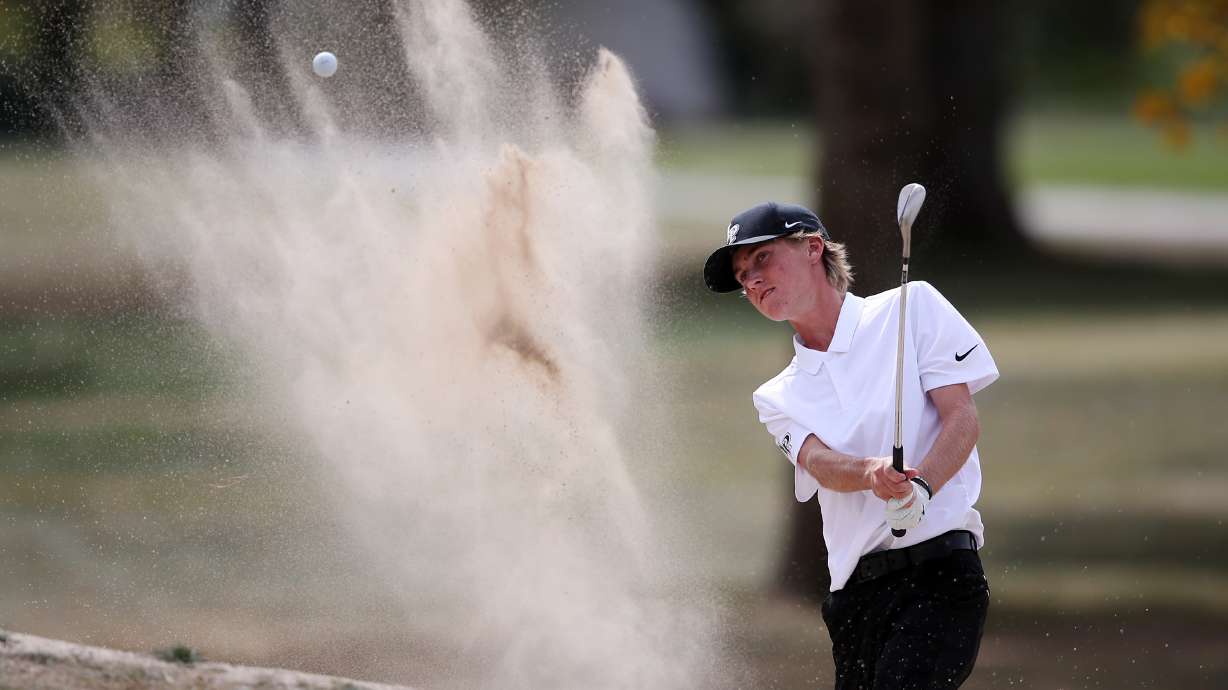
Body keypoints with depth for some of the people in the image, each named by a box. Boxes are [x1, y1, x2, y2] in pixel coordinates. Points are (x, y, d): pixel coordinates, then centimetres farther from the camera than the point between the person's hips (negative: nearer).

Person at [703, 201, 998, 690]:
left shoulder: (910, 308, 9)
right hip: (854, 591, 5)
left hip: (940, 563, -5)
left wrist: (921, 487, -21)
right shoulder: (778, 398, 19)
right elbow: (819, 462, -2)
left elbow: (962, 418, -1)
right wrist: (872, 474, -26)